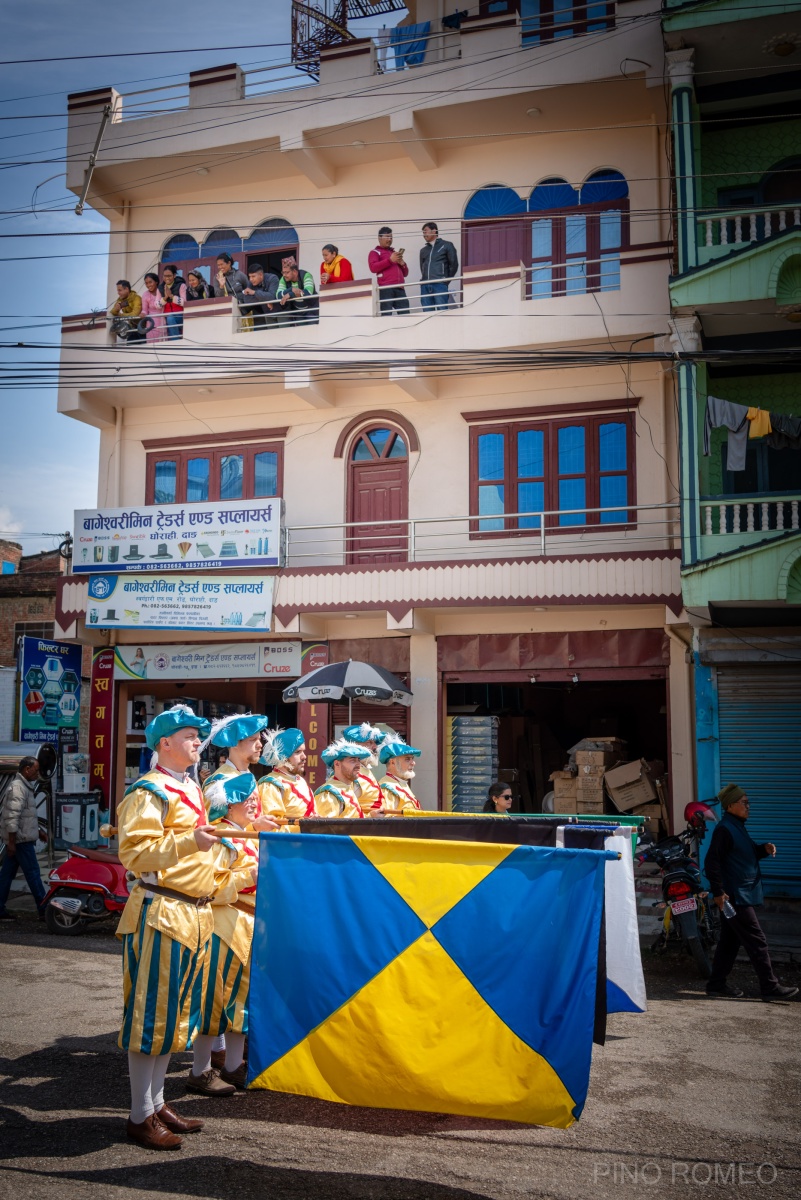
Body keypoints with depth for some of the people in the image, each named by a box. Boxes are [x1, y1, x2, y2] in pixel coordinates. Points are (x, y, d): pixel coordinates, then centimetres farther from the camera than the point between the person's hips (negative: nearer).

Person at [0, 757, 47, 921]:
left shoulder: (24, 786, 16)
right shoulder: (17, 787, -16)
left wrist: (38, 832, 24)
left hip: (16, 839, 10)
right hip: (21, 840, -10)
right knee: (33, 873, -6)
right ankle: (44, 910, -3)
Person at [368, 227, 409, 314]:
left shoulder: (395, 253, 30)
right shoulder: (375, 252, 14)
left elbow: (405, 273, 31)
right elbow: (373, 267, -6)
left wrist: (402, 264, 9)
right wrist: (390, 260, -9)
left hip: (400, 288, 5)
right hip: (386, 289, -5)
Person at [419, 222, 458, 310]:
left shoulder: (447, 245, 7)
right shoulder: (423, 250, 20)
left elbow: (454, 265, 5)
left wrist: (446, 280, 4)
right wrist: (425, 279, 11)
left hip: (440, 285, -4)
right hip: (425, 286, 5)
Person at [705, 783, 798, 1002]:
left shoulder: (737, 827, 15)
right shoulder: (724, 829, -17)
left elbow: (748, 853, 26)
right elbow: (712, 861, -21)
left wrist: (764, 849, 6)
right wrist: (718, 892, -22)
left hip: (740, 896, 10)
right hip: (735, 896, -10)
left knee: (730, 941, 14)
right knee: (757, 942, -5)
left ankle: (717, 984, 20)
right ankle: (770, 987, 0)